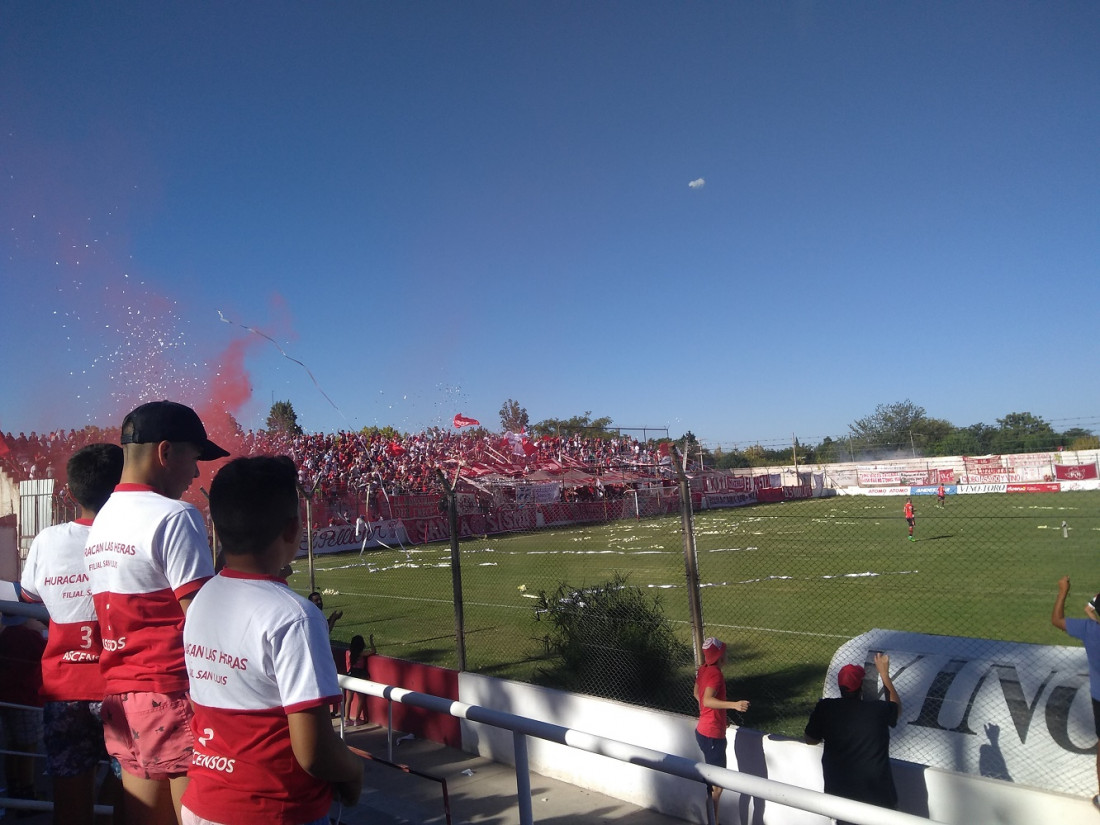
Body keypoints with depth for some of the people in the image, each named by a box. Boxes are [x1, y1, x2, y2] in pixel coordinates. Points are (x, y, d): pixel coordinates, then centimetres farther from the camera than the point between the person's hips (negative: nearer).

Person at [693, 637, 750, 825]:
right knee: (717, 785, -2)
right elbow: (707, 700, -39)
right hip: (712, 735, -10)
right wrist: (734, 705, -48)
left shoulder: (704, 669, 3)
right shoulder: (716, 674, -23)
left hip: (703, 730, 10)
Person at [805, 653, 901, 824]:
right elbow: (897, 708, 12)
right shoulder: (878, 710, -13)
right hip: (877, 794, -1)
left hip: (839, 792, 1)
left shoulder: (825, 708, -12)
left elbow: (811, 740, 3)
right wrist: (884, 673, 13)